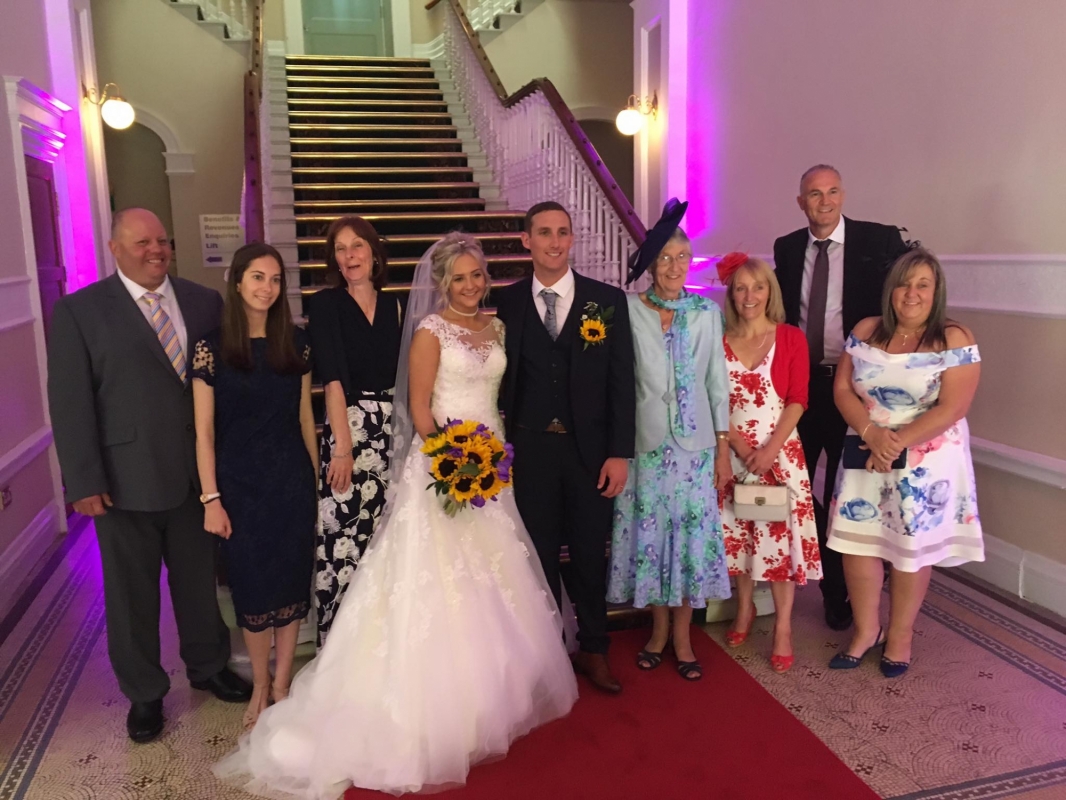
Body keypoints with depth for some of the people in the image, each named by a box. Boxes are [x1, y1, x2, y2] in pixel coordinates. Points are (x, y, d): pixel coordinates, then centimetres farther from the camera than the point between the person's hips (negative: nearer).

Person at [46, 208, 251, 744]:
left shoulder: (204, 303, 3)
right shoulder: (79, 312, -5)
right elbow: (70, 404, -8)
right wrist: (84, 482, -12)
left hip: (196, 473, 3)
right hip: (126, 480, -2)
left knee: (200, 579, 18)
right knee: (132, 594, 13)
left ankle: (207, 667, 41)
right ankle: (144, 694, 34)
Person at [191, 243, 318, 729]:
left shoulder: (296, 342, 1)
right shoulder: (212, 348, -6)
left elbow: (304, 416, 7)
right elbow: (204, 431, -5)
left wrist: (316, 475, 8)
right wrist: (211, 499, -8)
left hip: (292, 479, 2)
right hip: (240, 482, -2)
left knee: (292, 579, 9)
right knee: (252, 584, 9)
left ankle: (282, 683, 27)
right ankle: (260, 684, 29)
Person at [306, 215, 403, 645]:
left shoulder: (392, 306, 12)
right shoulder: (325, 304, -2)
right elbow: (333, 379, -11)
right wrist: (342, 447, -16)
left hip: (393, 432, 4)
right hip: (348, 429, -4)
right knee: (343, 538, -4)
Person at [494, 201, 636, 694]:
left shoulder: (608, 300, -1)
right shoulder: (508, 302, 2)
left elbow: (621, 381, -3)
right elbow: (506, 377, 4)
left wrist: (620, 453, -7)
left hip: (590, 448, 0)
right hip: (531, 449, 1)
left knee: (590, 555, 11)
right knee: (540, 555, 11)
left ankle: (593, 650, 30)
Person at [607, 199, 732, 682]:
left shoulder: (707, 312, 4)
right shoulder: (629, 311, -2)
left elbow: (717, 381, 5)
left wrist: (723, 448, 3)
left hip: (695, 442, 1)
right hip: (645, 441, -1)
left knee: (692, 532, 5)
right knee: (649, 531, 7)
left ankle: (682, 635, 22)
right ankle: (660, 628, 27)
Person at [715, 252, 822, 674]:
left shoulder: (791, 337, -1)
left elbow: (797, 400, -5)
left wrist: (770, 448, -14)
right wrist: (738, 443, -12)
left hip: (779, 451, -2)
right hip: (731, 451, 2)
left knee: (780, 532, -1)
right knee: (736, 532, 10)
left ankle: (783, 628, 10)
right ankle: (745, 609, 30)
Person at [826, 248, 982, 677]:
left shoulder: (955, 340, -9)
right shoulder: (865, 332, 2)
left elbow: (951, 408, -16)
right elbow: (842, 389, -1)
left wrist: (897, 443, -21)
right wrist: (871, 433, -17)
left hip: (926, 463, -3)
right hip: (865, 457, 3)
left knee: (911, 548, 7)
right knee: (857, 541, 5)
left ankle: (899, 636, 27)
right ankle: (866, 630, 24)